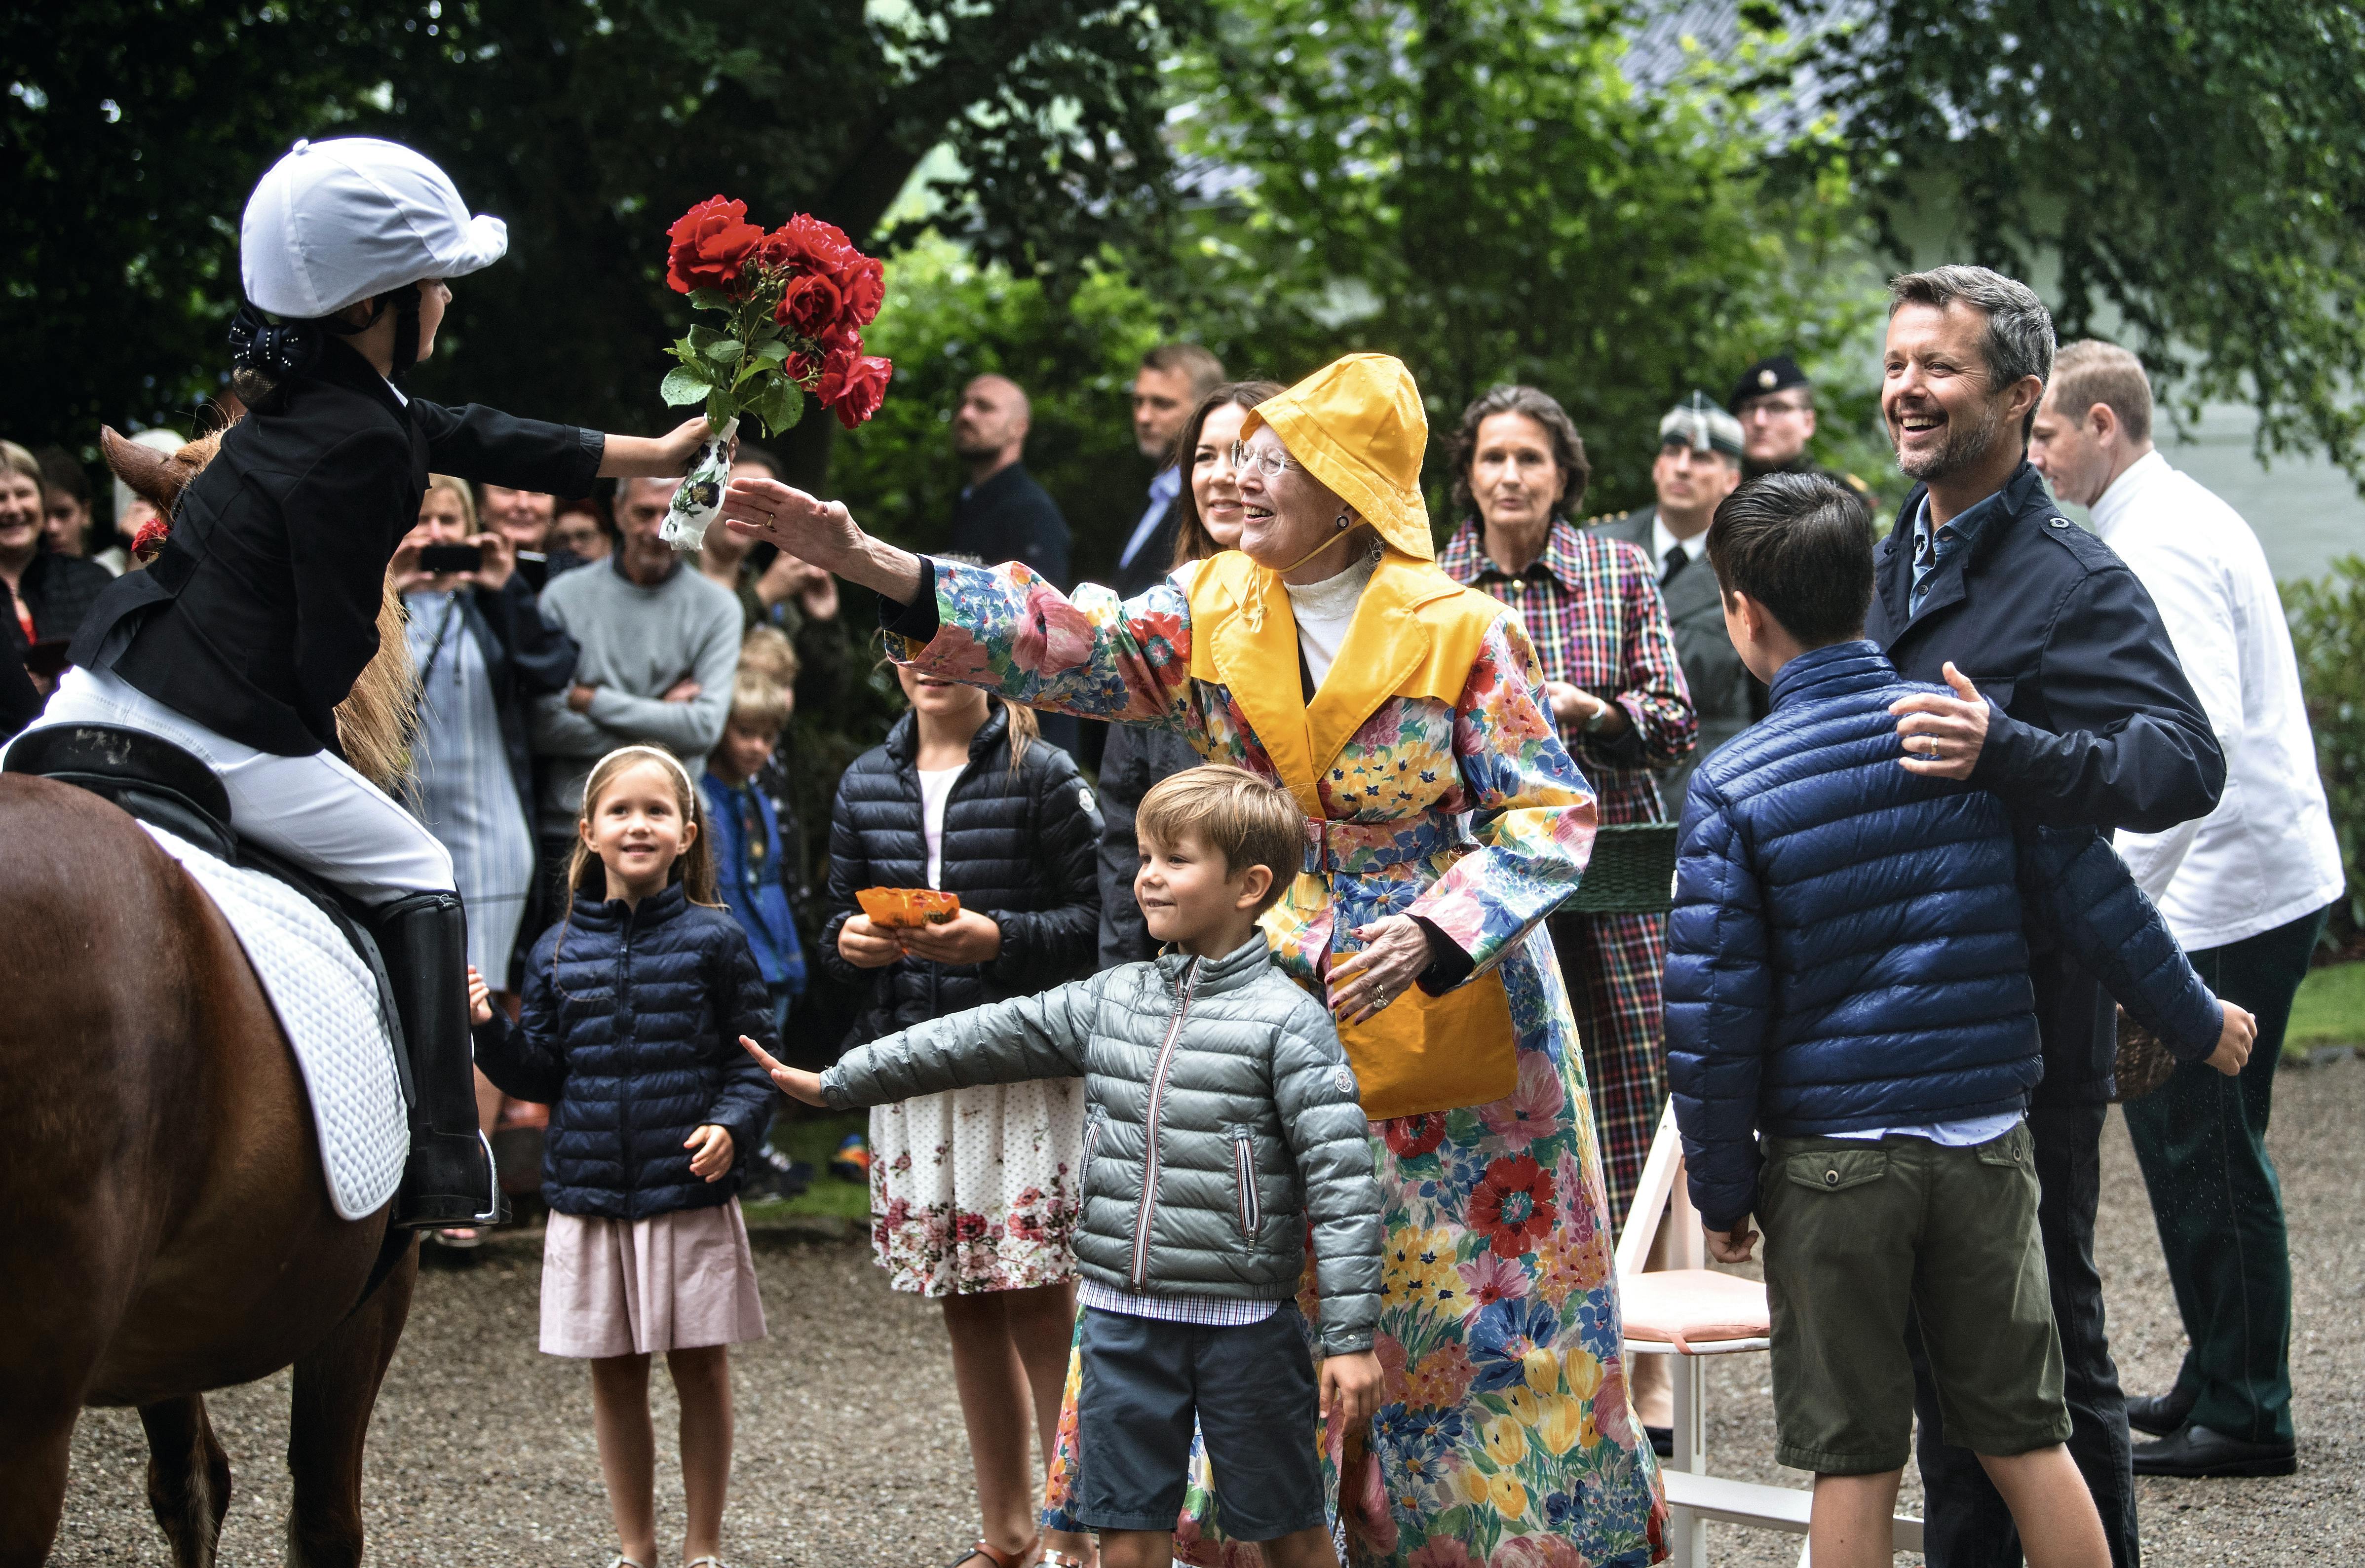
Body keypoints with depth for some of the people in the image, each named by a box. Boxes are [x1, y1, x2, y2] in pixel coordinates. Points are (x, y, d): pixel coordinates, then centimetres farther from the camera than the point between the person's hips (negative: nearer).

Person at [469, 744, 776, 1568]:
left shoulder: (714, 941, -2)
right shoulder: (559, 951, 6)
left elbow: (754, 1058, -2)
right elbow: (543, 1074, 9)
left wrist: (732, 1126, -18)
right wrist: (490, 1031, -7)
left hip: (692, 1193, -3)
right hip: (590, 1198, 3)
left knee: (701, 1371, 5)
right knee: (614, 1377, 10)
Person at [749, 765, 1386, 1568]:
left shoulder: (1288, 1021, -10)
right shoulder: (1112, 1000, 8)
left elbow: (1341, 1181, -13)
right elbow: (989, 1039, 13)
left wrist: (1351, 1337, -17)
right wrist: (836, 1082, 12)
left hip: (1242, 1321, -5)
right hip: (1123, 1315, 5)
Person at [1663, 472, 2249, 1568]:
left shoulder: (1732, 791, -9)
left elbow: (1714, 1011, -8)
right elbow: (2095, 901, 4)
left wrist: (1723, 1190, 3)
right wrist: (2195, 1022, 20)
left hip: (1830, 1160, -2)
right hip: (1984, 1144, 2)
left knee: (1854, 1465, 5)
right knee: (2026, 1438, 11)